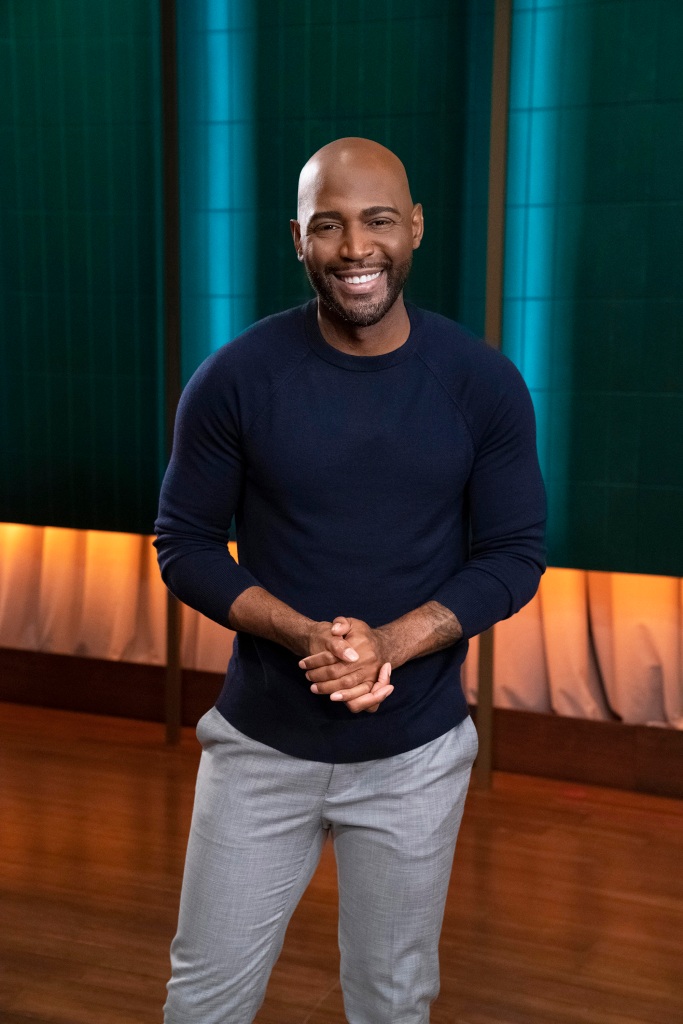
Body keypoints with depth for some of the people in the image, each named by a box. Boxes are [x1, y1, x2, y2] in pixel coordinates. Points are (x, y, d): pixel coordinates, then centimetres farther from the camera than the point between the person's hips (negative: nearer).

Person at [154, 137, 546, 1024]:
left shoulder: (484, 384, -7)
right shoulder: (235, 379, -10)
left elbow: (515, 554, -4)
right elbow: (185, 546, -4)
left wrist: (390, 643, -20)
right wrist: (307, 635, -21)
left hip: (416, 754, 1)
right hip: (261, 742, 0)